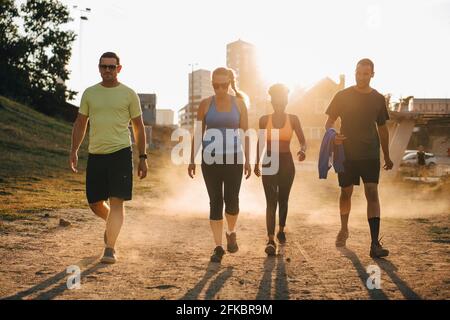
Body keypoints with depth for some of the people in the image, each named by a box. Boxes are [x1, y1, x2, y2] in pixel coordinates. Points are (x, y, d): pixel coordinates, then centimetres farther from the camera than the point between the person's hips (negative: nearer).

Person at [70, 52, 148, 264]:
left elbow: (138, 127, 7)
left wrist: (142, 157, 3)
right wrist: (74, 150, 4)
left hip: (121, 153, -3)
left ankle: (110, 249, -5)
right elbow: (80, 123, 15)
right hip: (95, 155, 3)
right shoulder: (89, 93, 10)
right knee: (95, 203, 8)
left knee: (116, 202, -9)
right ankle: (112, 223, 39)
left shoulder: (129, 94, 3)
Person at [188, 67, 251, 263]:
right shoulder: (205, 104, 2)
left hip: (233, 158, 0)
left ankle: (231, 233, 27)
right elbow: (198, 134, 6)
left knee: (231, 199, -4)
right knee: (215, 201, 1)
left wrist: (247, 160, 1)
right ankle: (218, 246, 9)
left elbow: (245, 133, 5)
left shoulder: (238, 103, 3)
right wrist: (192, 160, 4)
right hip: (211, 159, 0)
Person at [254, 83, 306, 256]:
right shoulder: (265, 120, 0)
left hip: (286, 163, 1)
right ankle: (271, 240, -17)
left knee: (283, 200, 14)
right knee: (271, 201, -11)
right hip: (269, 163, -1)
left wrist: (302, 150, -25)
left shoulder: (293, 119, -1)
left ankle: (281, 230, 37)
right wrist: (256, 163, 16)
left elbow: (302, 140, -2)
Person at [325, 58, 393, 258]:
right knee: (346, 192, 10)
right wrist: (332, 136, -20)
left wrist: (387, 157, 17)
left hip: (370, 154, 1)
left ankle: (375, 244, -13)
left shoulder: (378, 99, 6)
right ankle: (344, 230, 35)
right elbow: (329, 123, 3)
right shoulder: (343, 96, 0)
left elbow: (382, 129, 15)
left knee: (372, 193, -10)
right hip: (346, 153, 0)